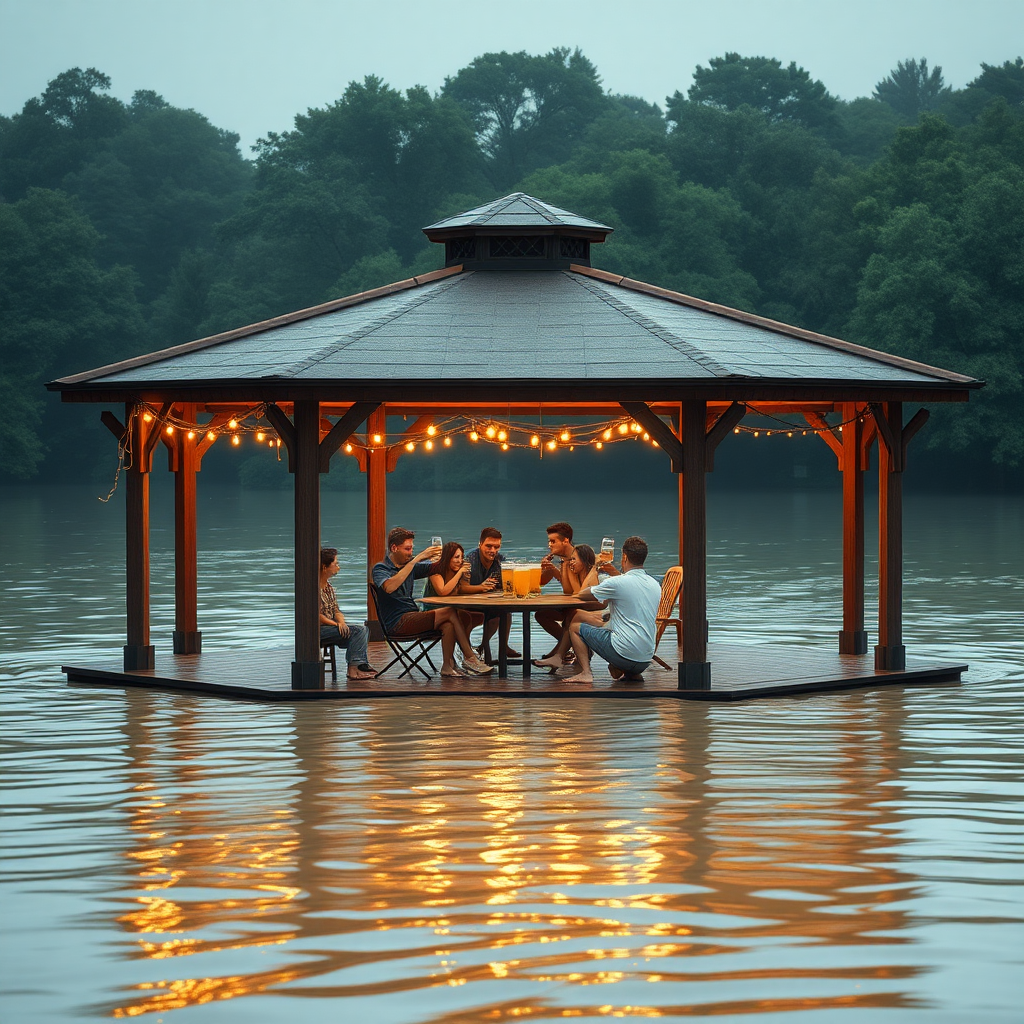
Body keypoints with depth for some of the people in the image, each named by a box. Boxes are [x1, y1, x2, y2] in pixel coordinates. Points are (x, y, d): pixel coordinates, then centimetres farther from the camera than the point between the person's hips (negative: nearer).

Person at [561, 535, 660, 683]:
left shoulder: (616, 583, -11)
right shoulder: (655, 586, 7)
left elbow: (582, 594, 5)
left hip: (623, 654, -6)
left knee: (576, 626, 11)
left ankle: (585, 672, 0)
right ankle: (632, 674, 16)